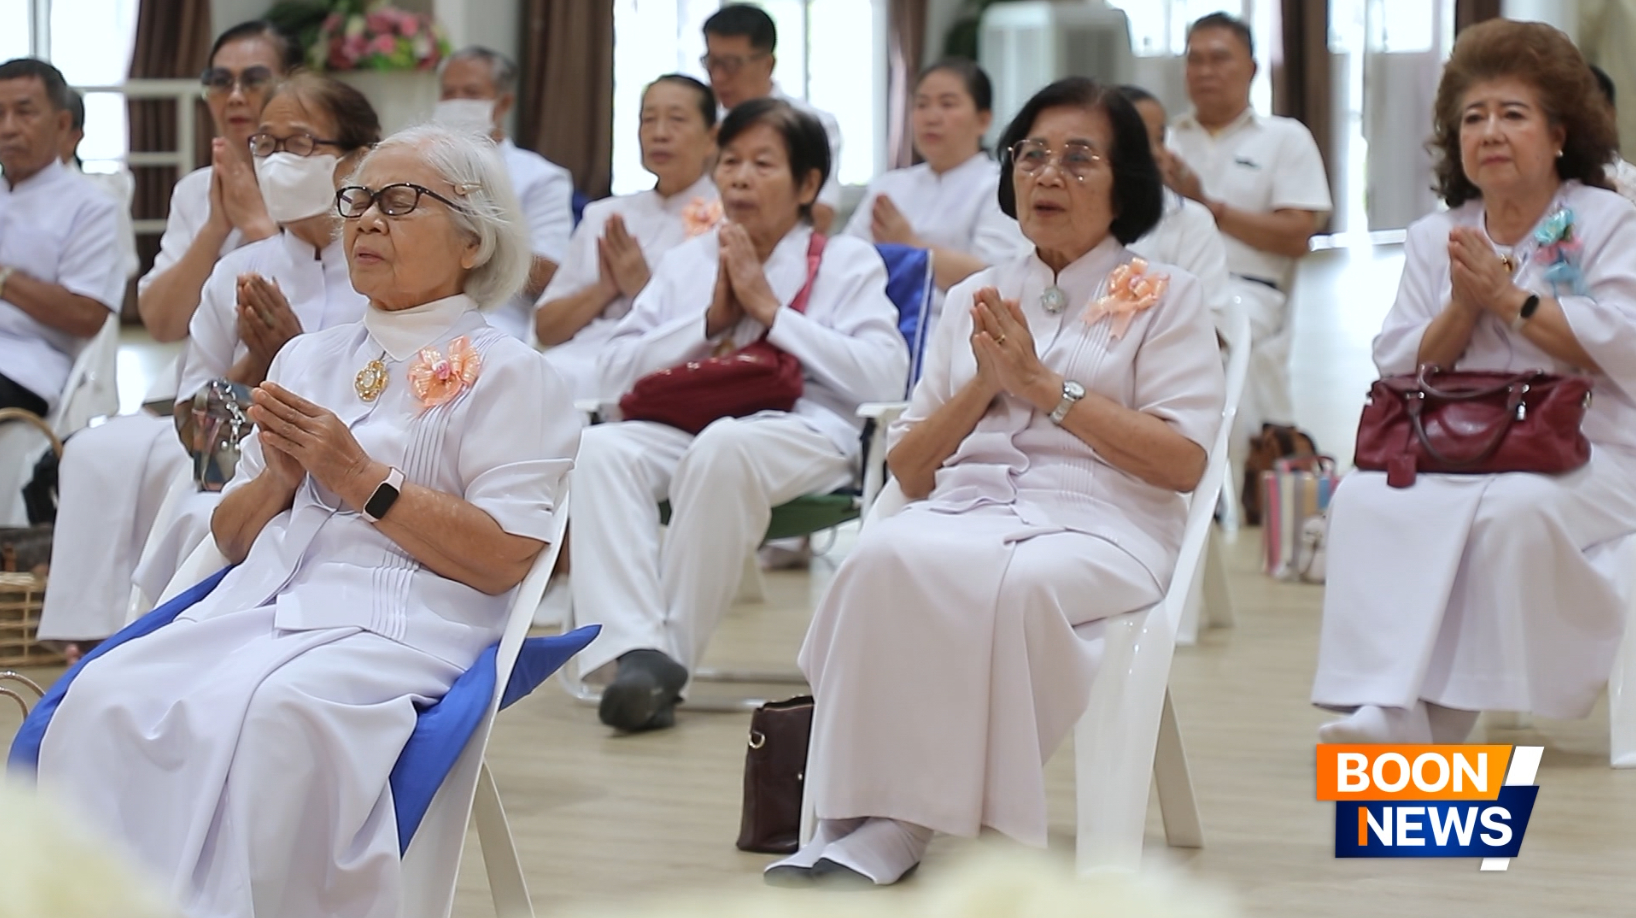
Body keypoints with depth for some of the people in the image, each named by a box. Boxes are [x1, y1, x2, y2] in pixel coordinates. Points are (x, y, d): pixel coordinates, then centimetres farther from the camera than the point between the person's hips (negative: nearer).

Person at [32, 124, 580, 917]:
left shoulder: (502, 372, 6)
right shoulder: (308, 358, 25)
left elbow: (504, 558, -6)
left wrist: (362, 480, -8)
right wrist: (279, 478, 3)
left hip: (397, 624, -5)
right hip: (258, 605, 6)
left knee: (265, 712, -37)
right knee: (109, 697, -25)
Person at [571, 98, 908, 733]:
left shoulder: (847, 263, 15)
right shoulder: (687, 261, 26)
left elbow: (884, 377, -3)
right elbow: (617, 369, 15)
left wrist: (770, 310, -3)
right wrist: (710, 319, 3)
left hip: (804, 428, -4)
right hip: (683, 424, 4)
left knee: (722, 450, -39)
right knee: (603, 448, -30)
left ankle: (675, 649, -28)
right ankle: (637, 651, -41)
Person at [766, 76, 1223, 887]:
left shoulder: (1166, 297, 12)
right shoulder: (973, 298, 23)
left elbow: (1182, 463, -1)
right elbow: (908, 471, 20)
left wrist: (1046, 386, -6)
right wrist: (983, 385, 2)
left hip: (1099, 523, -3)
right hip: (964, 508, 3)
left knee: (1017, 583, -40)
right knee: (890, 559, -35)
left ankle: (898, 826, -34)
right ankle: (857, 818, -36)